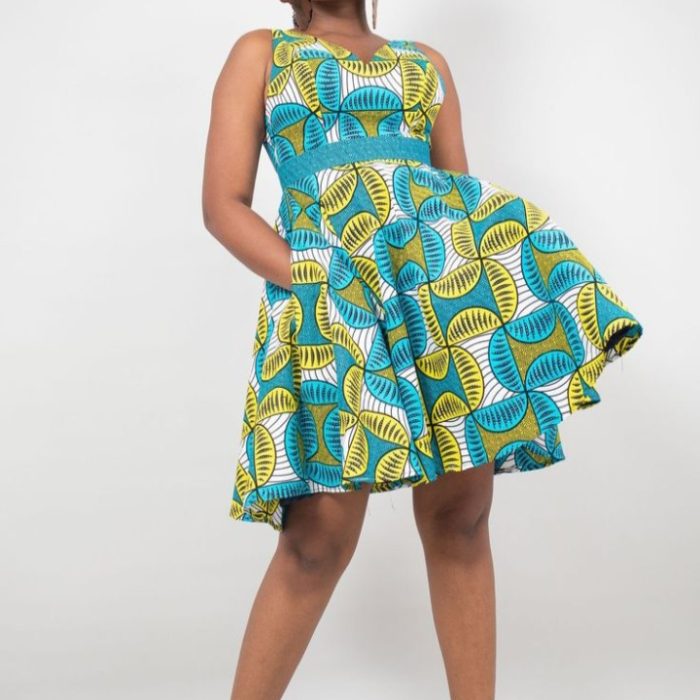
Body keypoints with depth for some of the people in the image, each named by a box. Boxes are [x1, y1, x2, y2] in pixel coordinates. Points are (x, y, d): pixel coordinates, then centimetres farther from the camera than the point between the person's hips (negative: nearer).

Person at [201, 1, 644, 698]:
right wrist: (316, 286, -10)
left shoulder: (427, 63, 24)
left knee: (461, 516, 2)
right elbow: (224, 204, 4)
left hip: (450, 260, 3)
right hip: (329, 282, -3)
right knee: (320, 538, -7)